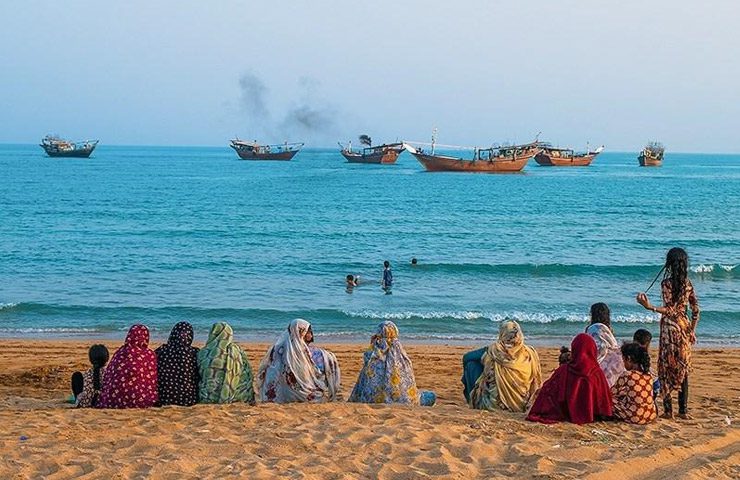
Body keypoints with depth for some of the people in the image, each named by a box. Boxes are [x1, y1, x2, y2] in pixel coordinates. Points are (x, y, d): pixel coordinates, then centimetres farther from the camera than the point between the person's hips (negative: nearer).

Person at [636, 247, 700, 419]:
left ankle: (668, 410, 1)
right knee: (682, 369, 11)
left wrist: (649, 306, -28)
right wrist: (692, 331, 18)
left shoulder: (666, 283, -13)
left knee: (666, 368, 1)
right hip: (684, 326, 6)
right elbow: (696, 310, 8)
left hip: (670, 326, -5)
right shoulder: (688, 283, 5)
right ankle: (683, 410, 13)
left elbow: (670, 310, -19)